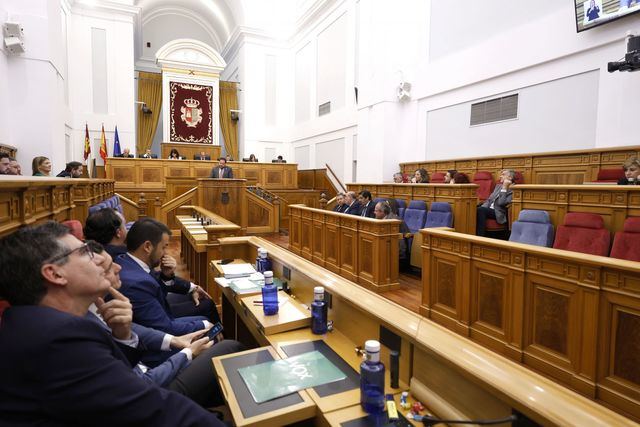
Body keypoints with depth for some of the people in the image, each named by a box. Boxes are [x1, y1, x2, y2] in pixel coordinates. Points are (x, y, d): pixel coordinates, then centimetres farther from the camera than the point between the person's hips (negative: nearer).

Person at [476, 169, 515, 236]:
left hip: (499, 213, -7)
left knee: (480, 210, -33)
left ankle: (480, 237, -33)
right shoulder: (498, 186, 21)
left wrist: (504, 188, -15)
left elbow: (501, 203, -16)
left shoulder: (513, 190, -5)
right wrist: (483, 207, -4)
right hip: (489, 209, 7)